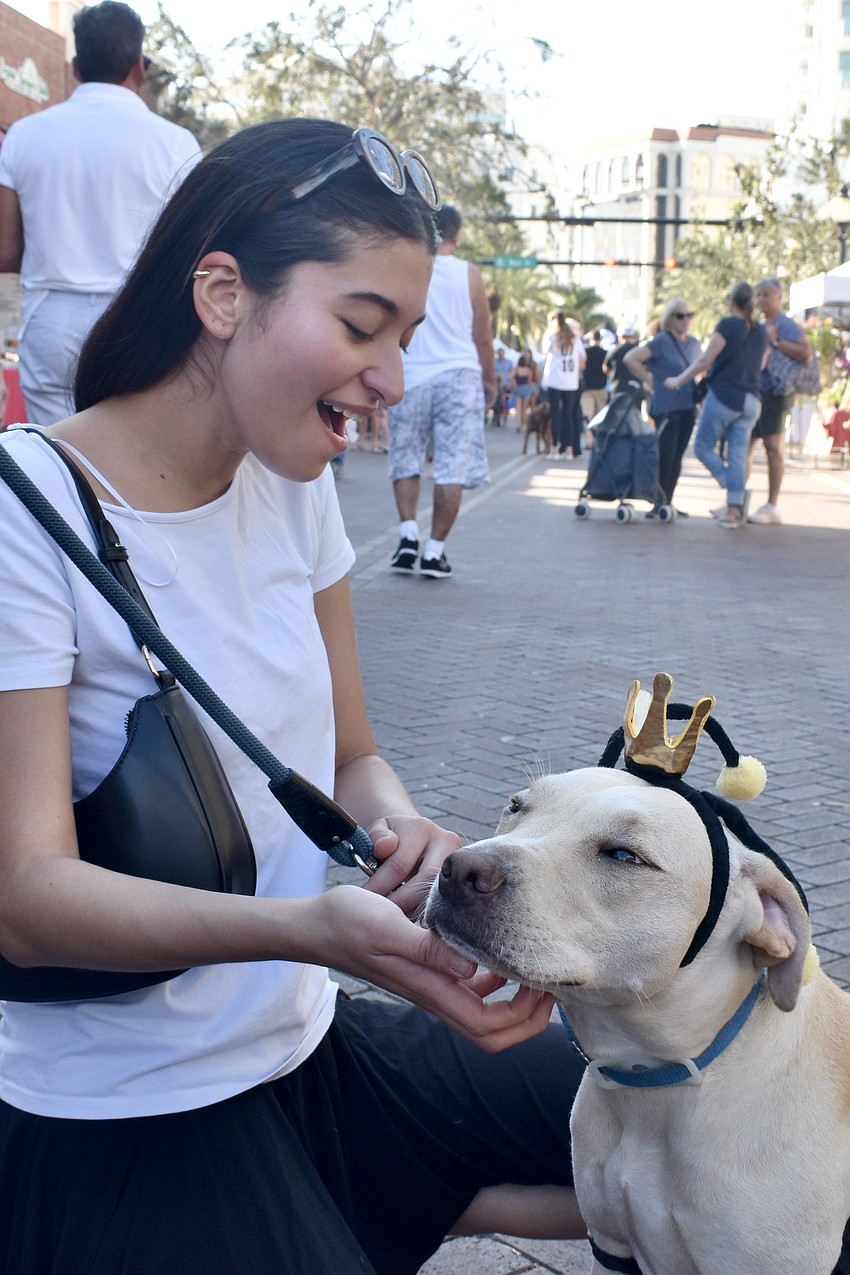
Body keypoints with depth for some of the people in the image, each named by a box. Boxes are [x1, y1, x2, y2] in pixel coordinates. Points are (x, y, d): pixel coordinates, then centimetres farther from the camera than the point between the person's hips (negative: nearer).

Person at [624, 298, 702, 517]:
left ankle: (668, 502, 15)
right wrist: (648, 381, -11)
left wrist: (699, 392, 13)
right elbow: (630, 359, -14)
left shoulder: (693, 343, 12)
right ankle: (659, 503, -1)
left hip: (687, 407, 6)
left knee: (677, 457, 9)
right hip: (666, 407, -6)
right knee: (665, 455, -8)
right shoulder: (661, 341, -8)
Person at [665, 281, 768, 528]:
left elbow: (705, 361, -9)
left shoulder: (728, 325, -9)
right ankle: (734, 509, 3)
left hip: (723, 396, -6)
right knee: (737, 454, 6)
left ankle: (734, 494, -9)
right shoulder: (761, 332, 12)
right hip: (750, 400, 6)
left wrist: (679, 381, 0)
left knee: (704, 446, 6)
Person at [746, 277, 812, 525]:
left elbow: (806, 353, -21)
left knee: (773, 447, -5)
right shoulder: (761, 327, 19)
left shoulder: (786, 325, -8)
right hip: (754, 392, 9)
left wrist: (776, 342, -23)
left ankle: (772, 507, -1)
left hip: (774, 392, -9)